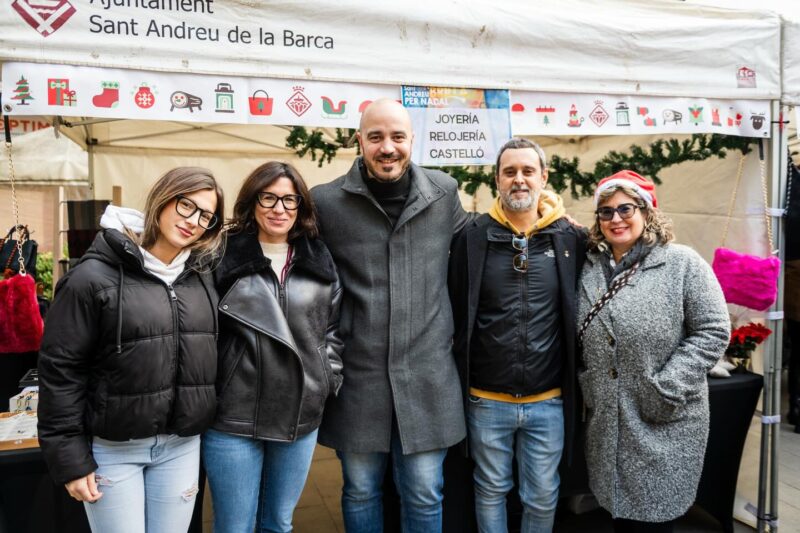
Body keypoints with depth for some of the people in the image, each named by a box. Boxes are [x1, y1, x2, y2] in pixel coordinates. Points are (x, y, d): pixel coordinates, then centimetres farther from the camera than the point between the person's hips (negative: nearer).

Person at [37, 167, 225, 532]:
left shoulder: (203, 277, 3)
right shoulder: (96, 275, -12)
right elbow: (60, 369, -10)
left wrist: (204, 424, 9)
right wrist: (70, 458, -9)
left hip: (182, 446, 4)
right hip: (112, 447, -4)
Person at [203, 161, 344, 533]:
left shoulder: (320, 261, 6)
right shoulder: (224, 257, -4)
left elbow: (333, 329, 12)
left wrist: (329, 380, 4)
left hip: (300, 418, 3)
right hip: (233, 419, -3)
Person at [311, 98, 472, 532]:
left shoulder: (444, 191, 1)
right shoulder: (326, 201, -5)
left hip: (427, 374, 1)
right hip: (357, 374, 0)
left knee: (424, 495, 13)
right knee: (360, 492, 16)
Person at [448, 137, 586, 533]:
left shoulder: (571, 239, -2)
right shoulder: (473, 237, -6)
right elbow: (455, 313, -1)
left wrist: (572, 384, 3)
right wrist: (459, 379, 0)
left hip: (548, 401, 1)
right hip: (487, 400, 0)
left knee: (542, 496, 17)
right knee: (491, 490, 18)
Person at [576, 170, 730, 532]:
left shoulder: (683, 263, -8)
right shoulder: (590, 267, 7)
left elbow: (713, 332, -12)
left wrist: (666, 389, -17)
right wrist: (587, 389, 6)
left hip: (664, 426, -4)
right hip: (606, 424, 5)